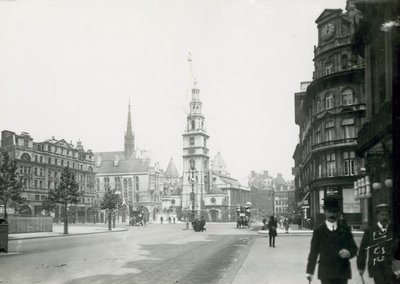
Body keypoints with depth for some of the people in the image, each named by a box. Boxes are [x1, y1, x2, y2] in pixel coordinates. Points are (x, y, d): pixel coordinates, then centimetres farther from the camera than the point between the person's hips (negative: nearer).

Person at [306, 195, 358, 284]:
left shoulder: (345, 230, 8)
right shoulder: (318, 231, 4)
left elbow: (354, 248, 7)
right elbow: (313, 252, 4)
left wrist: (348, 252, -17)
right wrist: (309, 271, 2)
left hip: (342, 272, 2)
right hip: (326, 273, -2)